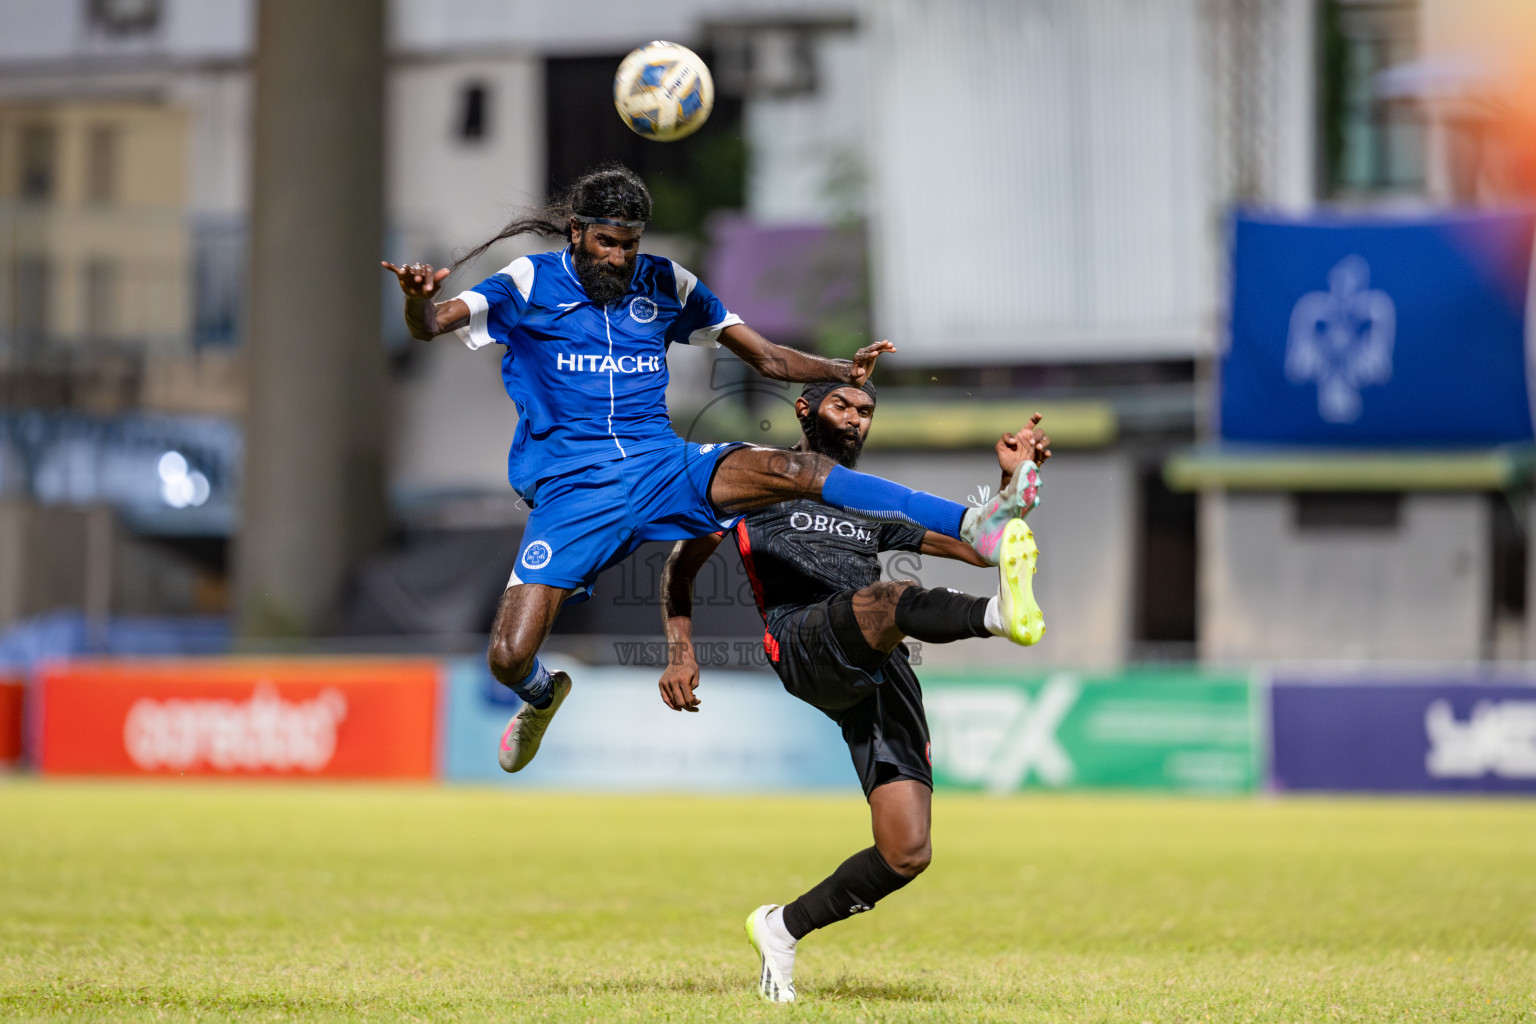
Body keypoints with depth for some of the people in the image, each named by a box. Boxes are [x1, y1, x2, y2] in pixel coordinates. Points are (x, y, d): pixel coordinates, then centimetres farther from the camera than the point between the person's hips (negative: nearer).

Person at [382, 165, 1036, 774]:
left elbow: (768, 358, 14)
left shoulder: (663, 284, 11)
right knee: (508, 657, -16)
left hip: (663, 466, 2)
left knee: (798, 472, -23)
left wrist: (841, 371, -4)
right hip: (570, 491, -2)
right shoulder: (531, 283, 1)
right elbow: (430, 326, -10)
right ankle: (542, 696, 23)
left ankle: (970, 528, -32)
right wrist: (418, 299, -34)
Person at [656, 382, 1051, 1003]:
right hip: (803, 645, -5)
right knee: (890, 598, -40)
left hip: (883, 674, 5)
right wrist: (681, 653, 6)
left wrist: (1014, 479, 14)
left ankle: (783, 929, 12)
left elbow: (978, 548, 31)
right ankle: (1002, 614, -72)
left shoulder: (877, 505, 34)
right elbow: (682, 565, 23)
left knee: (908, 854, -8)